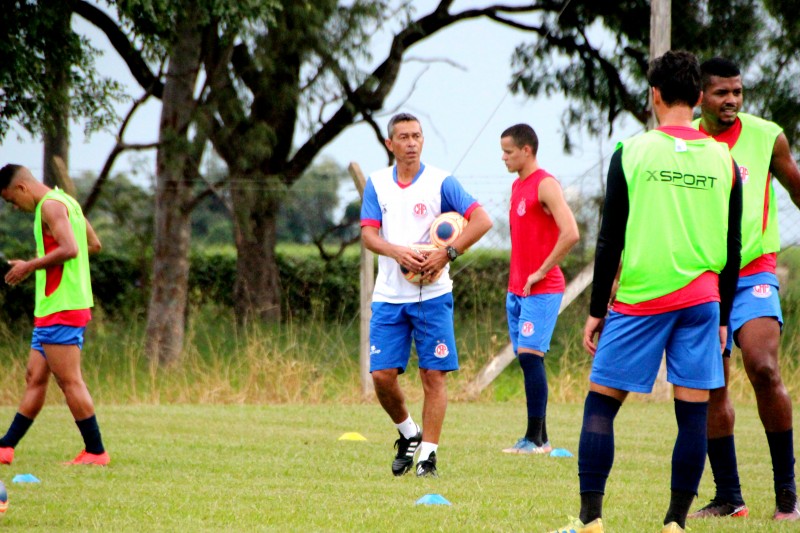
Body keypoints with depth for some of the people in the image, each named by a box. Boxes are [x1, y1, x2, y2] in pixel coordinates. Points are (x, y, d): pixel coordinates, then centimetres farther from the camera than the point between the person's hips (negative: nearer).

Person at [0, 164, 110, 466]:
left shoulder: (51, 206, -14)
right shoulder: (67, 202, 17)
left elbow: (69, 249, -26)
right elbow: (94, 245, 23)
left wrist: (30, 266, -15)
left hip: (60, 308, -11)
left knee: (69, 381, -8)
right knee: (34, 378, 11)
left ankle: (96, 452, -5)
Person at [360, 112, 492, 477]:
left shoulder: (441, 182, -2)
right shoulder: (377, 183, 8)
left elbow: (482, 221, -9)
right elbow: (368, 234, -1)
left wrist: (447, 254, -18)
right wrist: (397, 252, -20)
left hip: (432, 294, -3)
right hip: (388, 294, 3)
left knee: (434, 375, -5)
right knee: (382, 375, -3)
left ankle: (428, 454, 0)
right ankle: (408, 434, 22)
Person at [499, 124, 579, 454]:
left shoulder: (545, 185, -12)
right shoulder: (517, 186, 16)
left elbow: (570, 233, -22)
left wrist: (541, 272, -17)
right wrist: (516, 278, 15)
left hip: (542, 290, -9)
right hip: (517, 289, 9)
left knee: (530, 356, -14)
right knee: (526, 360, 6)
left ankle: (535, 438, -12)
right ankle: (541, 439, 9)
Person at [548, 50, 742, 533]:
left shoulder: (631, 153, -3)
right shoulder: (723, 160, 4)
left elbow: (611, 240, -2)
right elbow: (732, 248, 8)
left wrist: (597, 309, 4)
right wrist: (723, 316, 16)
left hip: (640, 297, -2)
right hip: (701, 298, 2)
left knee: (601, 402, 4)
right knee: (693, 413, 4)